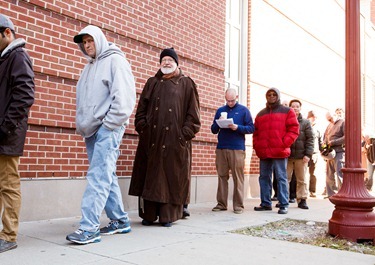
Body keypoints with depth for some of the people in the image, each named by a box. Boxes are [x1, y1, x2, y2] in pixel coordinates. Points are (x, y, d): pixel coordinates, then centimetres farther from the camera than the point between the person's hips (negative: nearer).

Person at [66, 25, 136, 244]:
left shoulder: (115, 60, -2)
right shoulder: (90, 66, 22)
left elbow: (124, 97, -14)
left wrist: (109, 124, -16)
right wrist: (83, 124, 11)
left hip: (108, 128, -8)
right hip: (92, 129, 8)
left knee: (98, 176, -14)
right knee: (106, 176, 9)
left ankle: (89, 228, -14)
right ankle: (120, 220, 17)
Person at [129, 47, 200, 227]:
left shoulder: (186, 84, 9)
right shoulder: (152, 83, 16)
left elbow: (192, 113, 2)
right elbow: (141, 109, 12)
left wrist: (185, 134, -7)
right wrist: (143, 129, 0)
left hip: (175, 141, -2)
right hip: (151, 139, 2)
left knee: (171, 177, 1)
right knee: (150, 176, 4)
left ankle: (168, 215, 10)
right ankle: (148, 215, 14)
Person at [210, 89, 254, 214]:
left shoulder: (244, 110, 7)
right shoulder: (220, 110, 16)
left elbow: (251, 128, 1)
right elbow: (213, 130, 16)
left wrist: (238, 127, -15)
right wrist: (218, 123, -6)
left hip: (237, 148, -3)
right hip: (221, 148, 3)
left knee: (238, 177, -2)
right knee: (222, 176, 4)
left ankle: (238, 205, 2)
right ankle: (221, 204, 10)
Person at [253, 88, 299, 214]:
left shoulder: (287, 111, 7)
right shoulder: (261, 114, 20)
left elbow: (294, 130, -1)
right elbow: (256, 132, 20)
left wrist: (284, 144, -11)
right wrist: (256, 146, 5)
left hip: (279, 152, -5)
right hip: (263, 152, 5)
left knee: (281, 178, -3)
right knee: (264, 178, 7)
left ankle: (283, 205, 1)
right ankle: (266, 203, 16)